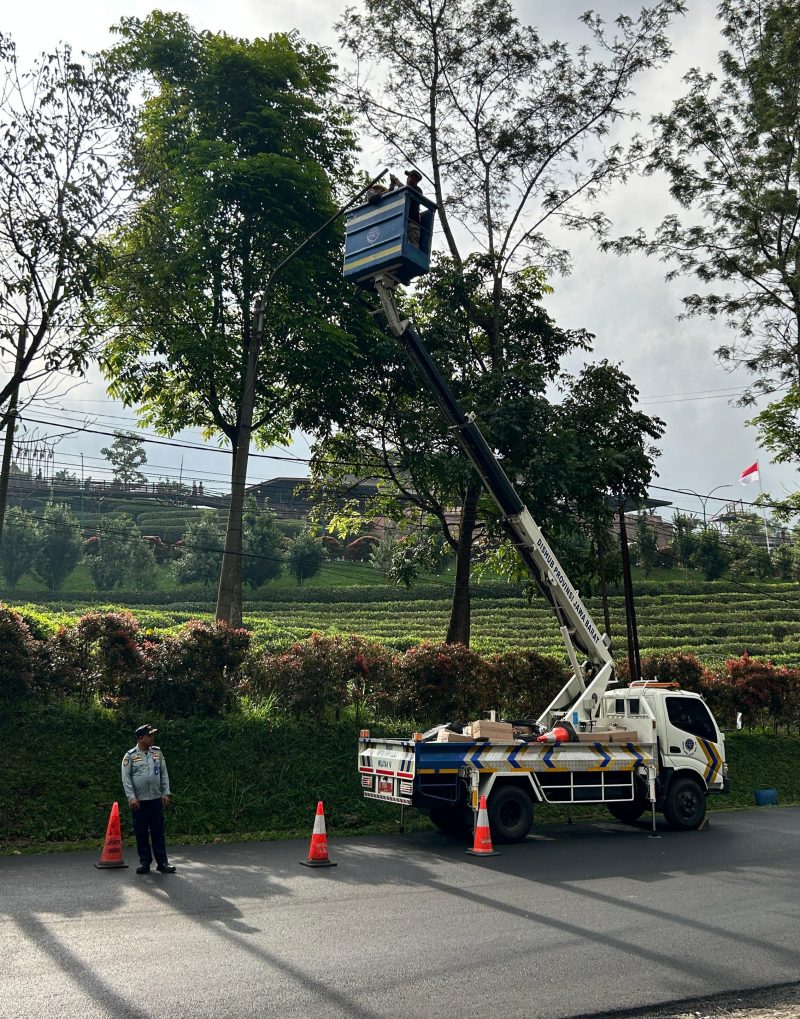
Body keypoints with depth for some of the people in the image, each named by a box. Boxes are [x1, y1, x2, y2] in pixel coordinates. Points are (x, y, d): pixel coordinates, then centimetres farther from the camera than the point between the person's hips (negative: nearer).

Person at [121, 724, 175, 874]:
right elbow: (126, 778, -8)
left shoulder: (157, 752, 7)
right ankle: (145, 862, 15)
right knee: (141, 832, 5)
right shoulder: (130, 756, -4)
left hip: (156, 799, 3)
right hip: (139, 801, -2)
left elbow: (164, 774, 9)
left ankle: (162, 862, 9)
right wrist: (131, 797, -15)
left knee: (158, 831, 4)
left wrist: (166, 793, 2)